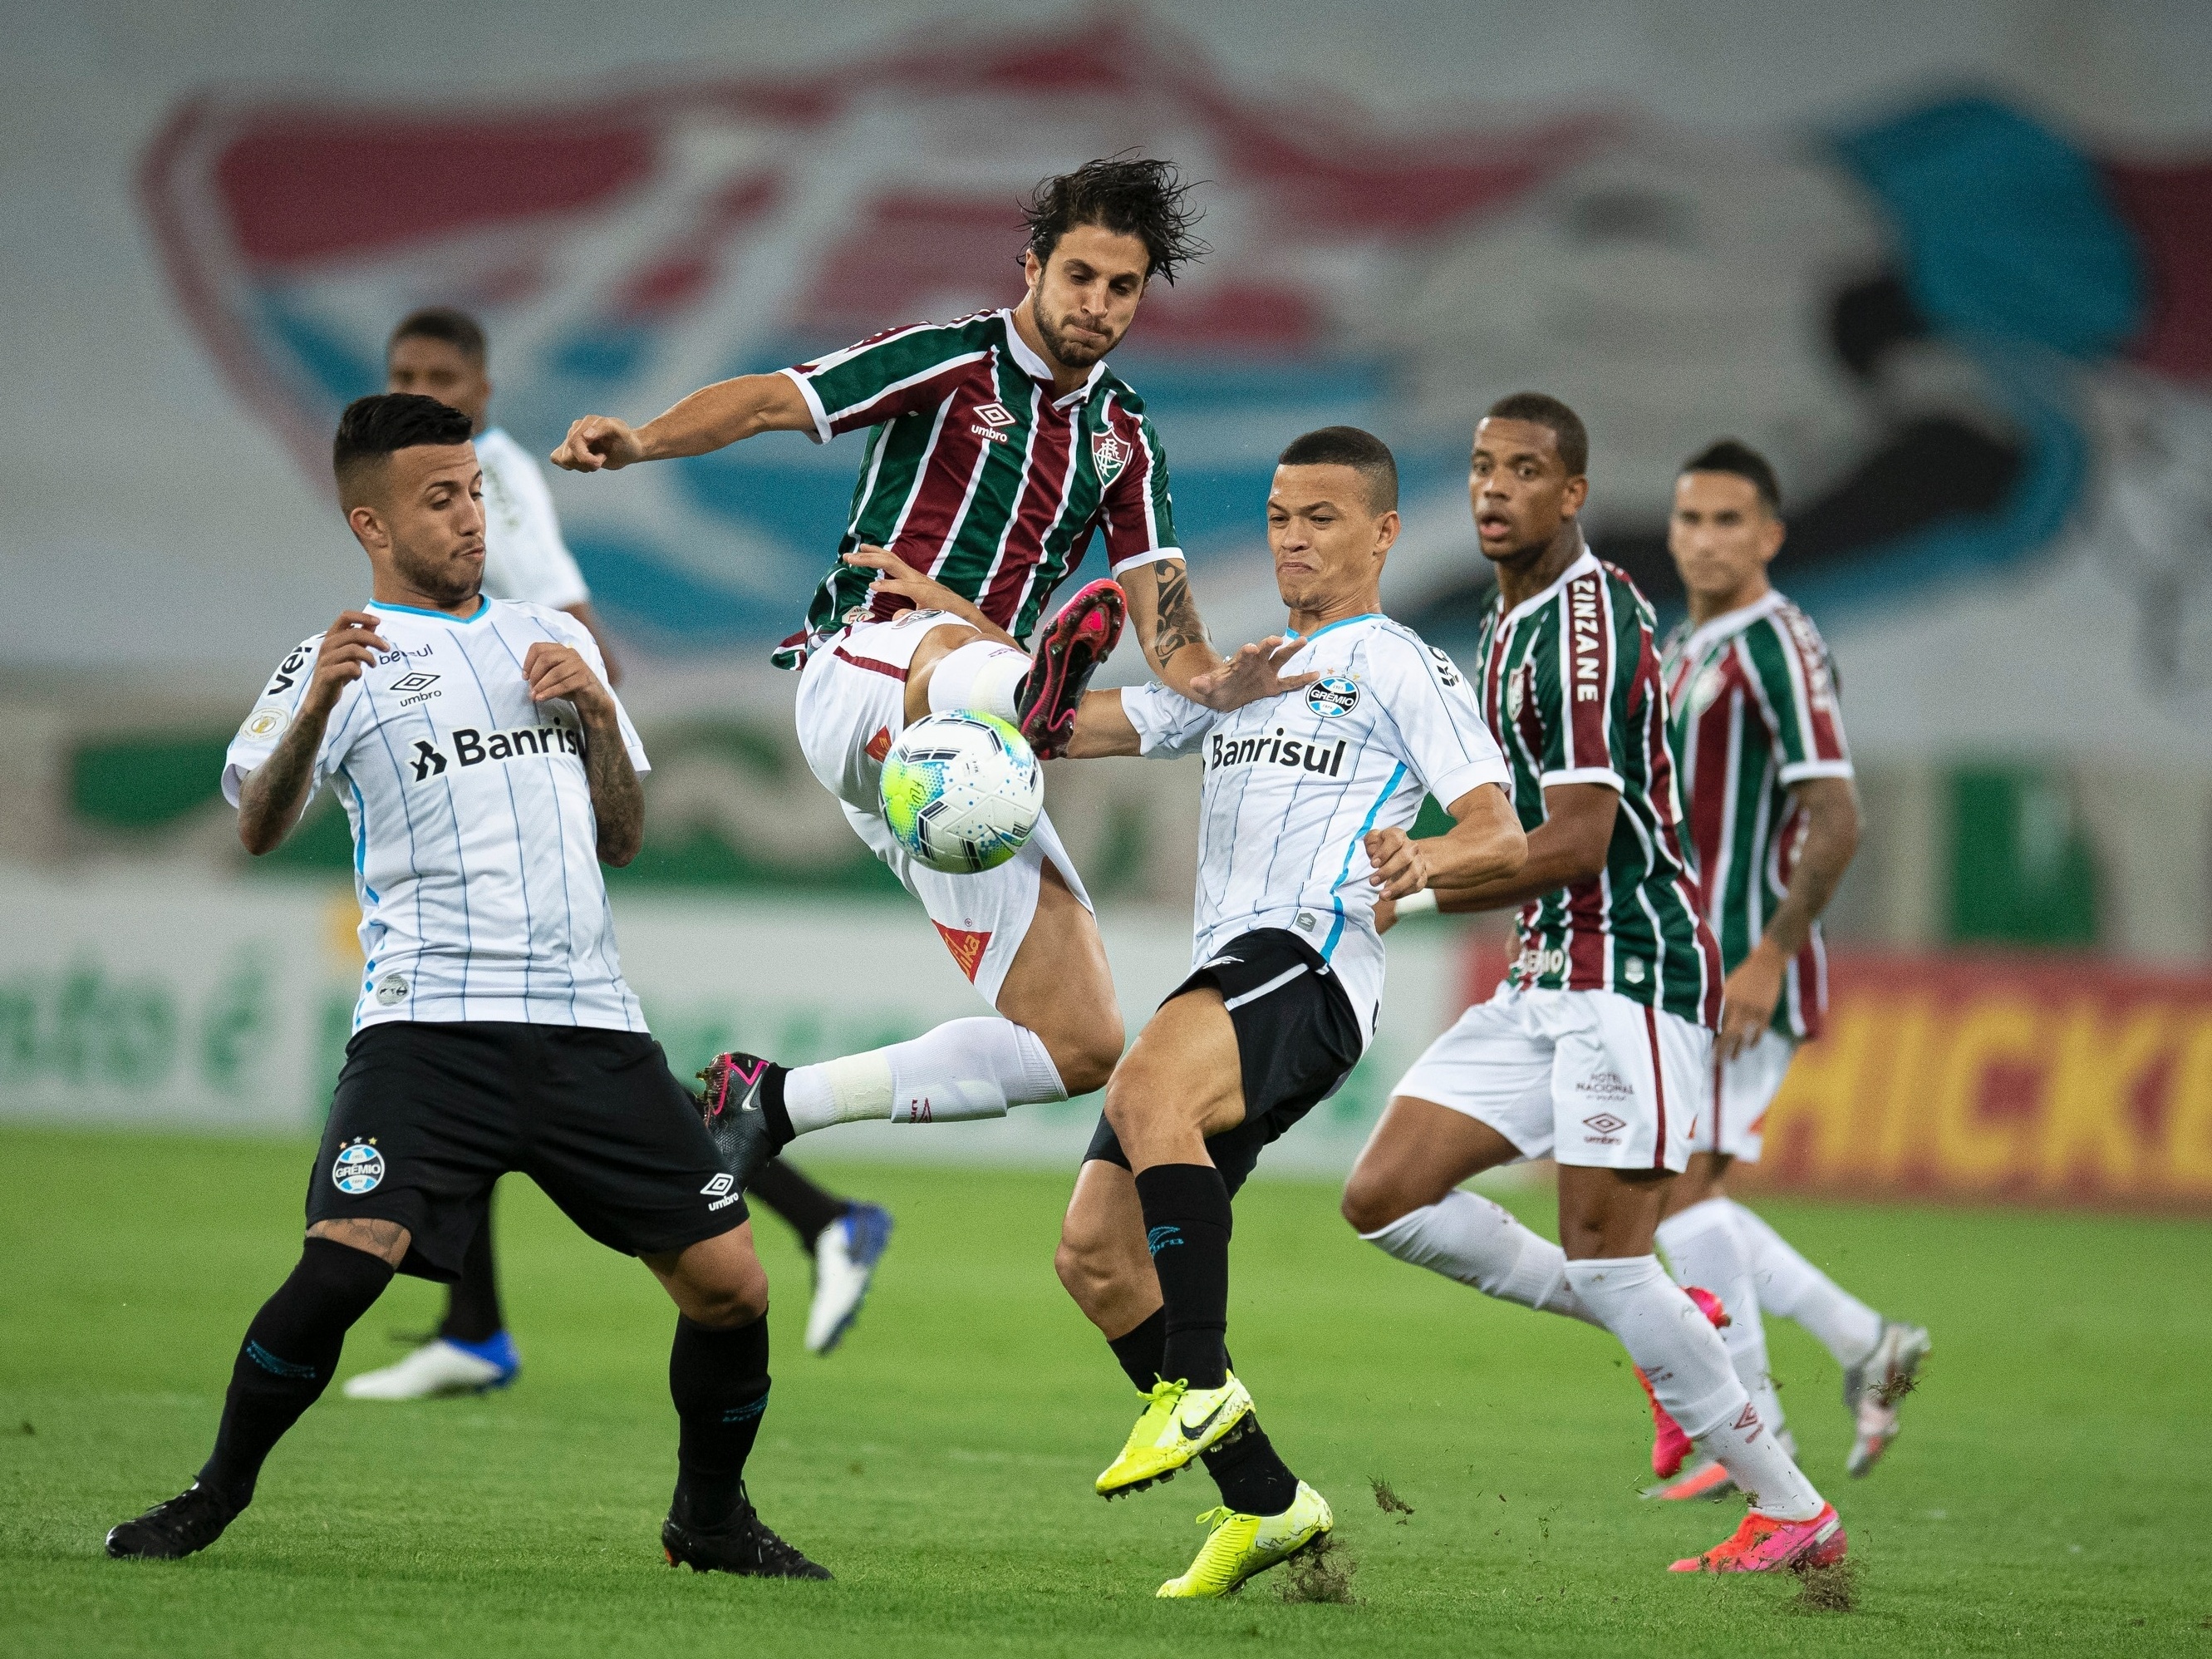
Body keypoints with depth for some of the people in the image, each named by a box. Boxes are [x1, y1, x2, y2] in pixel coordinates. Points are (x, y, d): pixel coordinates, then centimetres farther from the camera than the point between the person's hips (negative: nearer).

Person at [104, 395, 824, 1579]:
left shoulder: (550, 637, 21)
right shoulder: (345, 659, 6)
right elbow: (260, 828, -9)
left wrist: (597, 707, 5)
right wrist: (318, 704, -27)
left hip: (589, 1023, 4)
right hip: (429, 1024, -4)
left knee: (730, 1287, -2)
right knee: (340, 1268, -23)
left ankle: (709, 1520, 21)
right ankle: (214, 1500, -3)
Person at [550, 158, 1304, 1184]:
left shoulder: (1123, 437, 17)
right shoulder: (951, 363, 2)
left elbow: (1164, 625, 9)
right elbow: (767, 403, -8)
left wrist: (1214, 682, -14)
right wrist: (638, 441, -27)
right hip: (860, 673, -5)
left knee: (1082, 1045, -4)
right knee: (950, 642, -42)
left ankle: (774, 1103, 3)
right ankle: (1034, 703, -78)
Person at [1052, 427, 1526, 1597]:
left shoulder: (1401, 668, 7)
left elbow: (1503, 839, -4)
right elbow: (1084, 727, 28)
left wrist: (1426, 858, -27)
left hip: (1307, 962, -8)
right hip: (1219, 976, 8)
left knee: (1146, 1087, -38)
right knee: (1094, 1253, -3)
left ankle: (1201, 1383, -32)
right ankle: (1263, 1502, 4)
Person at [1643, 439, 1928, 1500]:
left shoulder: (1776, 648, -13)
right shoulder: (1680, 651, 16)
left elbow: (1835, 820, -19)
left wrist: (1767, 958, -22)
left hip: (1742, 969, -9)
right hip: (1682, 966, 9)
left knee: (1681, 1180, -13)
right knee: (1670, 1189, 8)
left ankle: (1750, 1428, -6)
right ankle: (1864, 1343, 16)